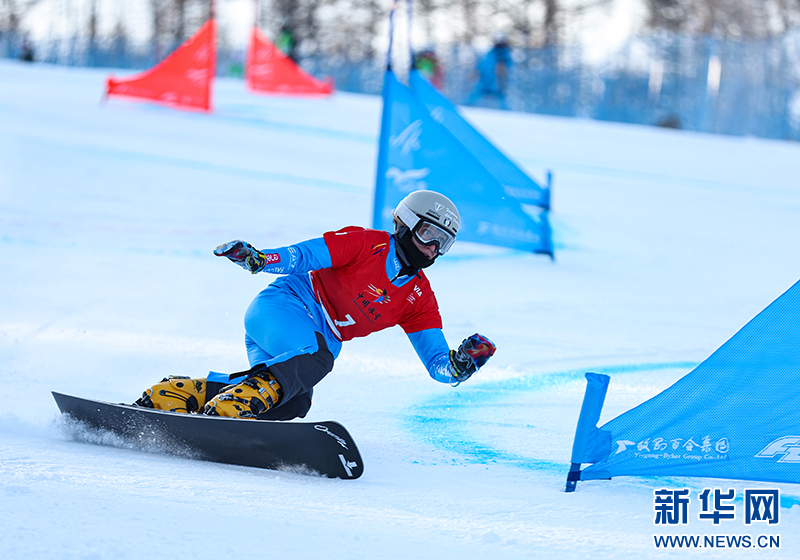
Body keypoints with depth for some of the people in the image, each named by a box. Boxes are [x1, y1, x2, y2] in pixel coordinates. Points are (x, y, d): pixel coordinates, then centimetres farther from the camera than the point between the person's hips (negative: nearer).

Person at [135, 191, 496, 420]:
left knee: (292, 403, -21)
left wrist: (462, 364, -16)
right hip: (281, 307, -7)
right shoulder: (366, 244, -6)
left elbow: (438, 364, 7)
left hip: (319, 340, 7)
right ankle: (226, 410, -46)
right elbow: (304, 257, -12)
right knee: (314, 357, -37)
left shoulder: (419, 299, 10)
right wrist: (256, 258, -28)